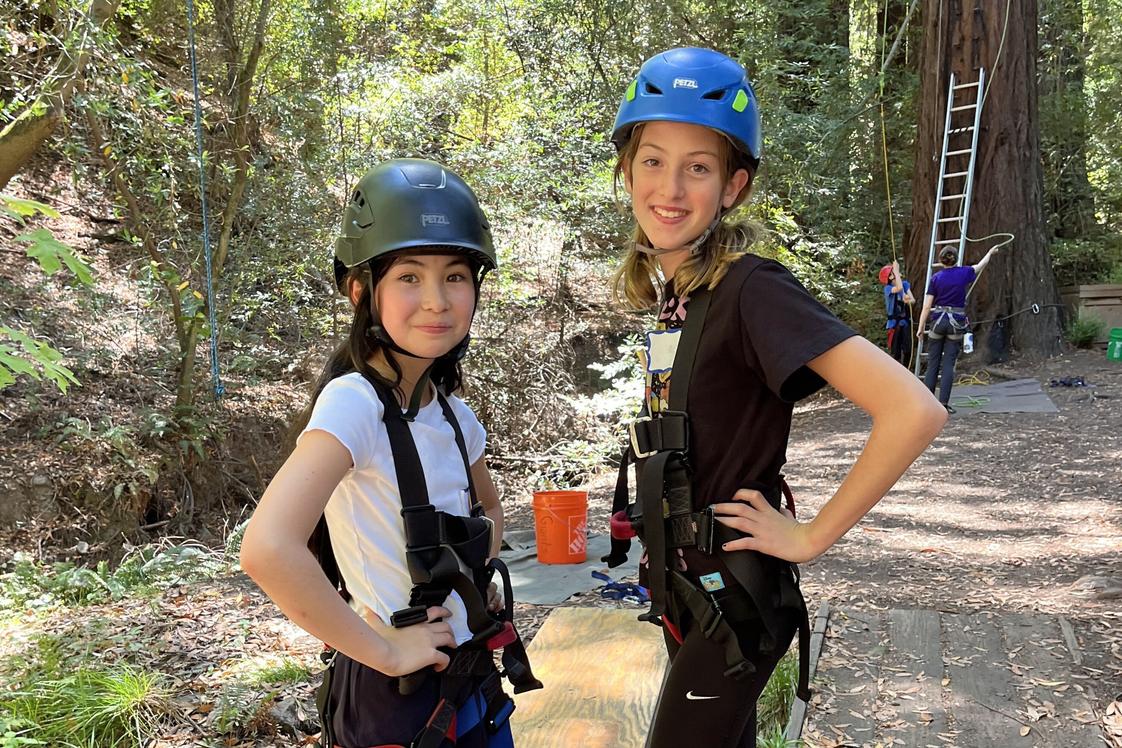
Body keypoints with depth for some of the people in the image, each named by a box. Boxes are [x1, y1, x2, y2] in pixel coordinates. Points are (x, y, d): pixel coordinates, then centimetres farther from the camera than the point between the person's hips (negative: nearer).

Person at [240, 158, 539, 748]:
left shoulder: (453, 415, 1)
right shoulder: (352, 402, -20)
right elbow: (267, 549, -33)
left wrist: (477, 580, 2)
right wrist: (384, 650, -22)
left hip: (474, 677, 7)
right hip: (394, 699, -7)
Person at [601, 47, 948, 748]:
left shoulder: (751, 289, -21)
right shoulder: (671, 290, 3)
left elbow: (914, 411, -31)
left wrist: (810, 536, -21)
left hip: (732, 598, -7)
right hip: (684, 586, 8)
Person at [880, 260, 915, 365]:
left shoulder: (905, 284, 5)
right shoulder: (888, 288, -10)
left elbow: (913, 300, 0)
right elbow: (899, 288, -31)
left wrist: (909, 300, -25)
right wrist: (896, 270, -22)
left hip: (905, 322, 4)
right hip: (894, 323, -4)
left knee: (908, 350, 3)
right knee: (895, 352, 0)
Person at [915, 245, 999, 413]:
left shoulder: (936, 278, -2)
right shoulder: (964, 273, 0)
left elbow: (927, 306, -4)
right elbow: (981, 265, 23)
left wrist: (920, 327, 2)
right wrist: (990, 252, 42)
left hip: (938, 320, 0)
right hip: (956, 322, 0)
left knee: (932, 364, 7)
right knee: (948, 365, 0)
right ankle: (943, 403, -5)